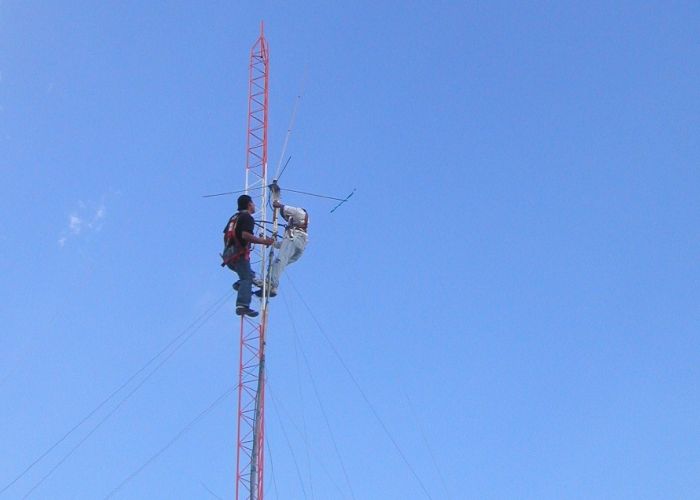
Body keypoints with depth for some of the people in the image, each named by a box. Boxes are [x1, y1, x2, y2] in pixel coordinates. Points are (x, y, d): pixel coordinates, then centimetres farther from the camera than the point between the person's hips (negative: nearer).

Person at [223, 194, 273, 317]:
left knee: (249, 275, 25)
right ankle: (243, 305, -33)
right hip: (239, 253, -8)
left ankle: (239, 284, -3)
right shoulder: (247, 217, -5)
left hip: (228, 255, 9)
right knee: (247, 279, -16)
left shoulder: (234, 217, 22)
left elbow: (226, 235, 23)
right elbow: (245, 235, -20)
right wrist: (263, 241, -15)